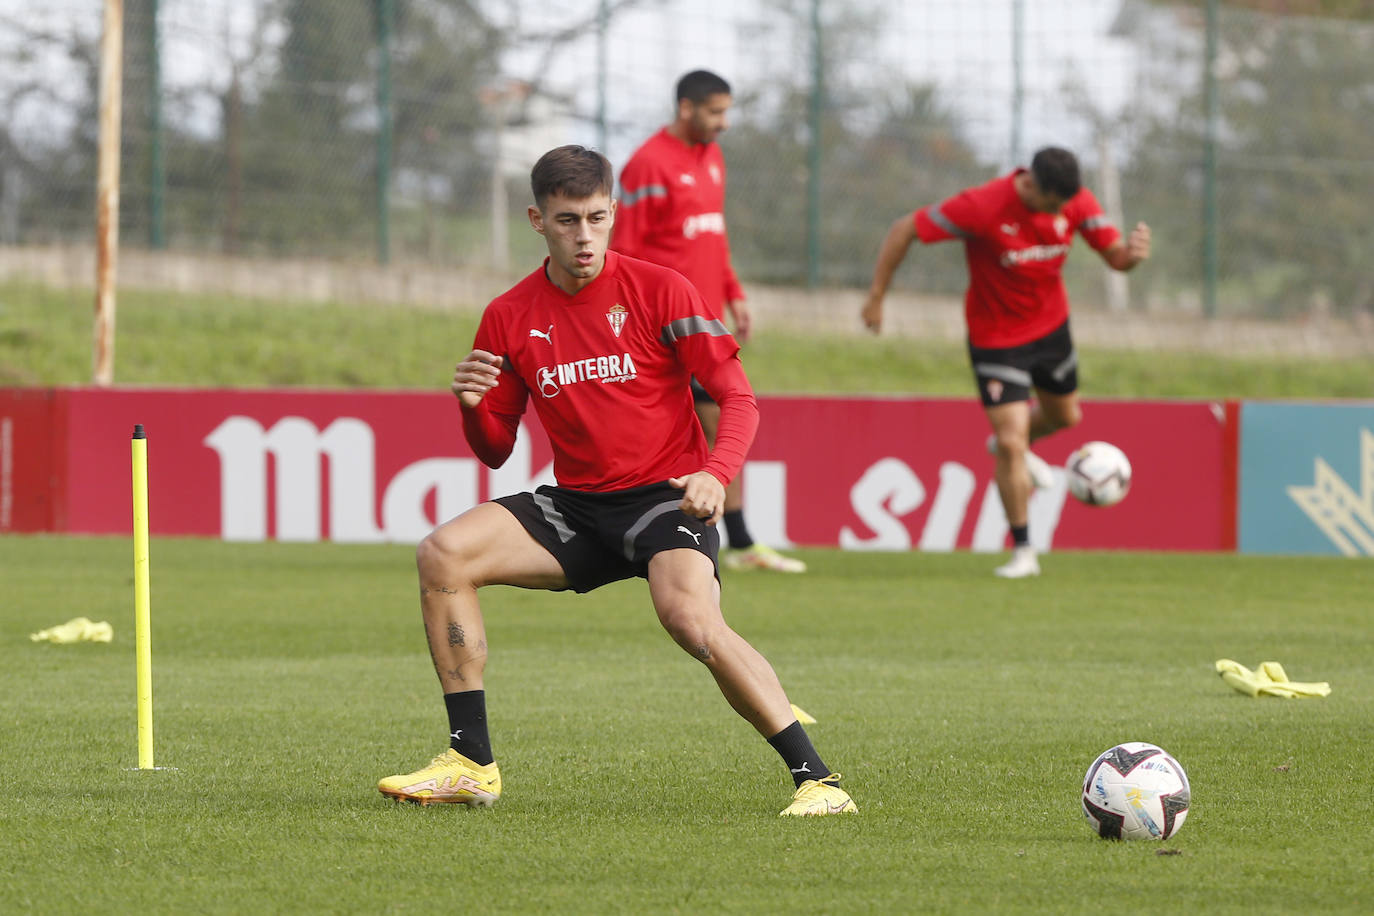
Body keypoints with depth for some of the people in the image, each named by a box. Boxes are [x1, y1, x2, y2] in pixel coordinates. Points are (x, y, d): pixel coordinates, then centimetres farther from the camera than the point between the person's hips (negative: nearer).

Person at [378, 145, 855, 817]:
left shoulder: (657, 290, -6)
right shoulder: (509, 318, 5)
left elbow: (738, 398, -7)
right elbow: (495, 450, 12)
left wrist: (716, 473, -27)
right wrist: (474, 405, -11)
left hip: (665, 497, -5)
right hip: (575, 504, 5)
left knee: (690, 617, -33)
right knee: (442, 554, -15)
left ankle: (817, 779, -27)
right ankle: (471, 765, -9)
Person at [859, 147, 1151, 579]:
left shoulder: (1076, 202, -15)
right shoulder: (982, 207, -30)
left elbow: (1116, 257, -9)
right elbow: (904, 230, -22)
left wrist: (1134, 252, -35)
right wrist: (876, 296, -19)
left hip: (1051, 324, 5)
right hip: (996, 338, -5)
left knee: (1064, 416, 24)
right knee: (1012, 447, -11)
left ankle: (1010, 442, 57)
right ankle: (1023, 552, 4)